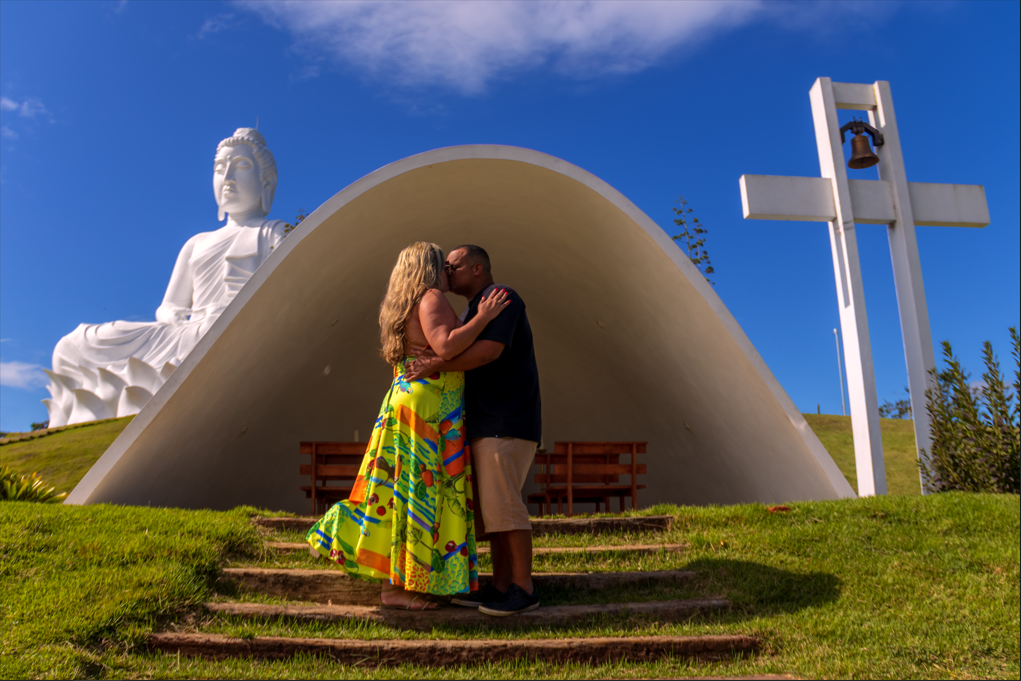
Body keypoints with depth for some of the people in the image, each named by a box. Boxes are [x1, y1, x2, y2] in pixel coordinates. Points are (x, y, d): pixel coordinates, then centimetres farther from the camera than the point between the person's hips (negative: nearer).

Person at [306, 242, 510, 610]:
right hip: (426, 410, -10)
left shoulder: (403, 306, 21)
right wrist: (483, 318, -17)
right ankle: (395, 588, 0)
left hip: (407, 400, 10)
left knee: (405, 494, 10)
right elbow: (445, 347, -24)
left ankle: (393, 582, 15)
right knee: (416, 494, -6)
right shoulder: (431, 297, -9)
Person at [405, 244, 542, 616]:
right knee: (493, 507, 7)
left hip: (507, 421, -10)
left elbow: (490, 350, -22)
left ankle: (523, 588, -3)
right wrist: (435, 362, 0)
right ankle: (501, 586, 12)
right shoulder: (472, 310, 24)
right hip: (486, 424, 10)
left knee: (502, 503, -11)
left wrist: (436, 365, -18)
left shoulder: (500, 296, -6)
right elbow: (466, 366, 18)